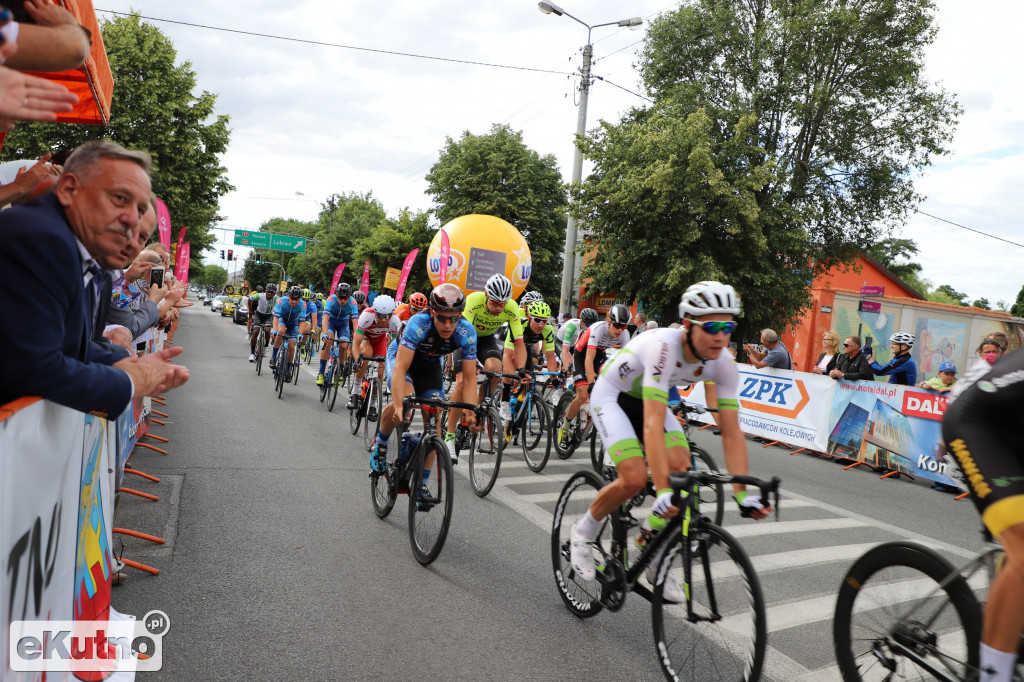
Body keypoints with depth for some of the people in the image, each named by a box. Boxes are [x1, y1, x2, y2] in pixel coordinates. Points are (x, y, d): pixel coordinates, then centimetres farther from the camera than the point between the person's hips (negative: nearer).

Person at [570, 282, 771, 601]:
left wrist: (742, 493, -25)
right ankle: (582, 533, 6)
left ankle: (655, 558, 7)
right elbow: (653, 425, -44)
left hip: (649, 398, 6)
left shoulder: (724, 363, -19)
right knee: (635, 478, -22)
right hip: (612, 396, -6)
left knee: (681, 470, -15)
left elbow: (732, 432, -17)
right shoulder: (663, 346, -38)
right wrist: (663, 491, -49)